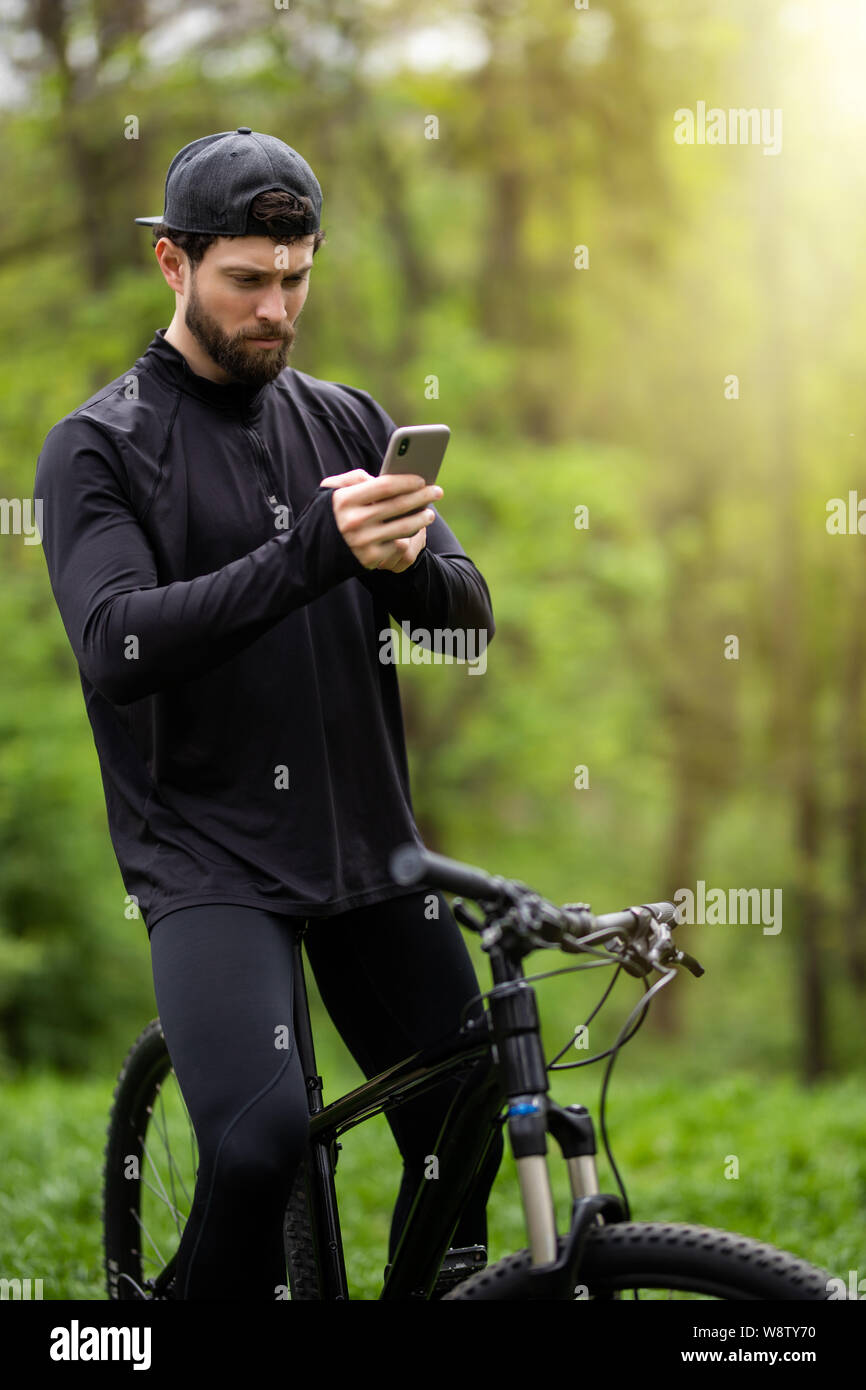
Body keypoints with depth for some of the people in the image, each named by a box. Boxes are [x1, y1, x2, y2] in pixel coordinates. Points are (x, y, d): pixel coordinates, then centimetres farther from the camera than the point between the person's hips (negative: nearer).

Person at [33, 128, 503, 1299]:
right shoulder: (99, 446, -3)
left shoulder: (346, 423, 11)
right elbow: (117, 650, -19)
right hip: (208, 853, -5)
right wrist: (309, 554, -30)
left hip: (369, 846, 5)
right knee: (263, 1140, -25)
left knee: (467, 1135, 7)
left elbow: (468, 616, 6)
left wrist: (408, 558, -19)